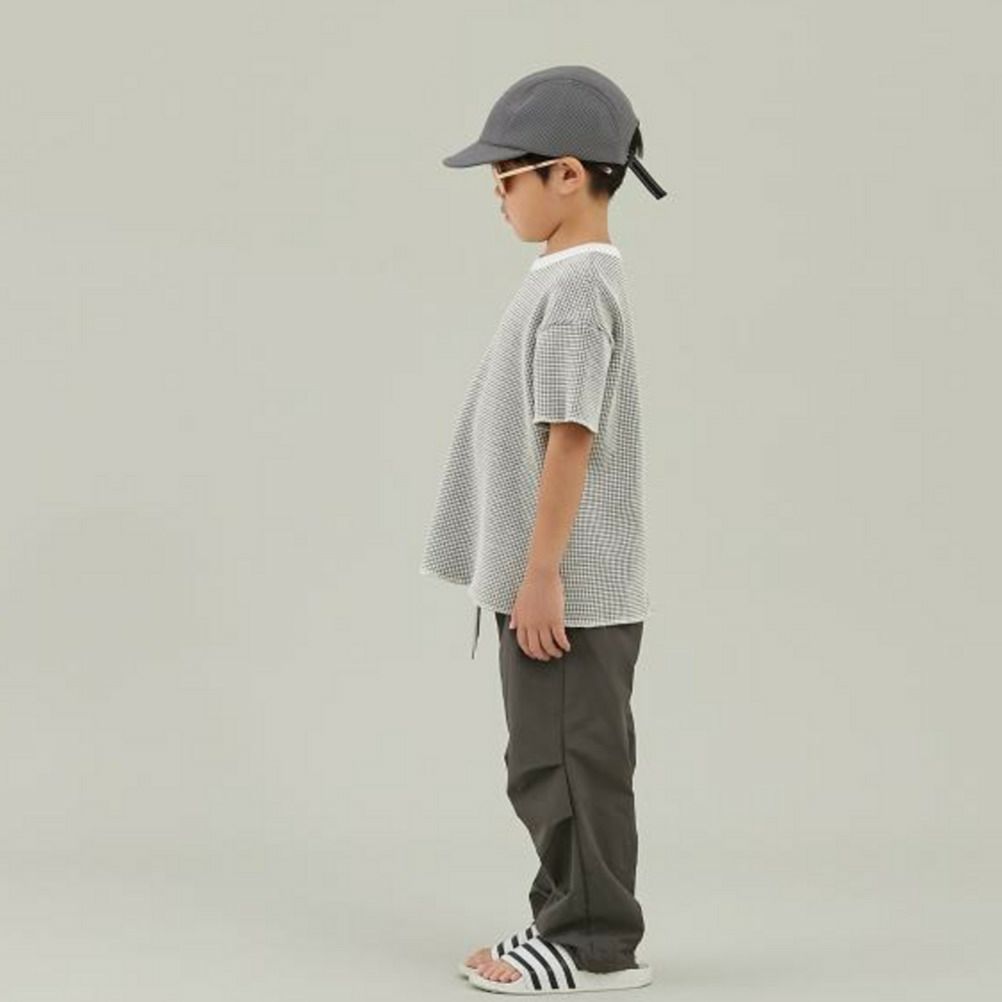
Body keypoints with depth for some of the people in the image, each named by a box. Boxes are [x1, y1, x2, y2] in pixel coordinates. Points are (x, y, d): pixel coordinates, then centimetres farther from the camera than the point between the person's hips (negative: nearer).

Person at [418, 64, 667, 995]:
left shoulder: (575, 287, -16)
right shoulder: (570, 281, 14)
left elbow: (571, 437, -21)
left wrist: (541, 575, -21)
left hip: (568, 588, -10)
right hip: (549, 583, 10)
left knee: (571, 763, -2)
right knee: (549, 762, 16)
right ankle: (571, 920, 26)